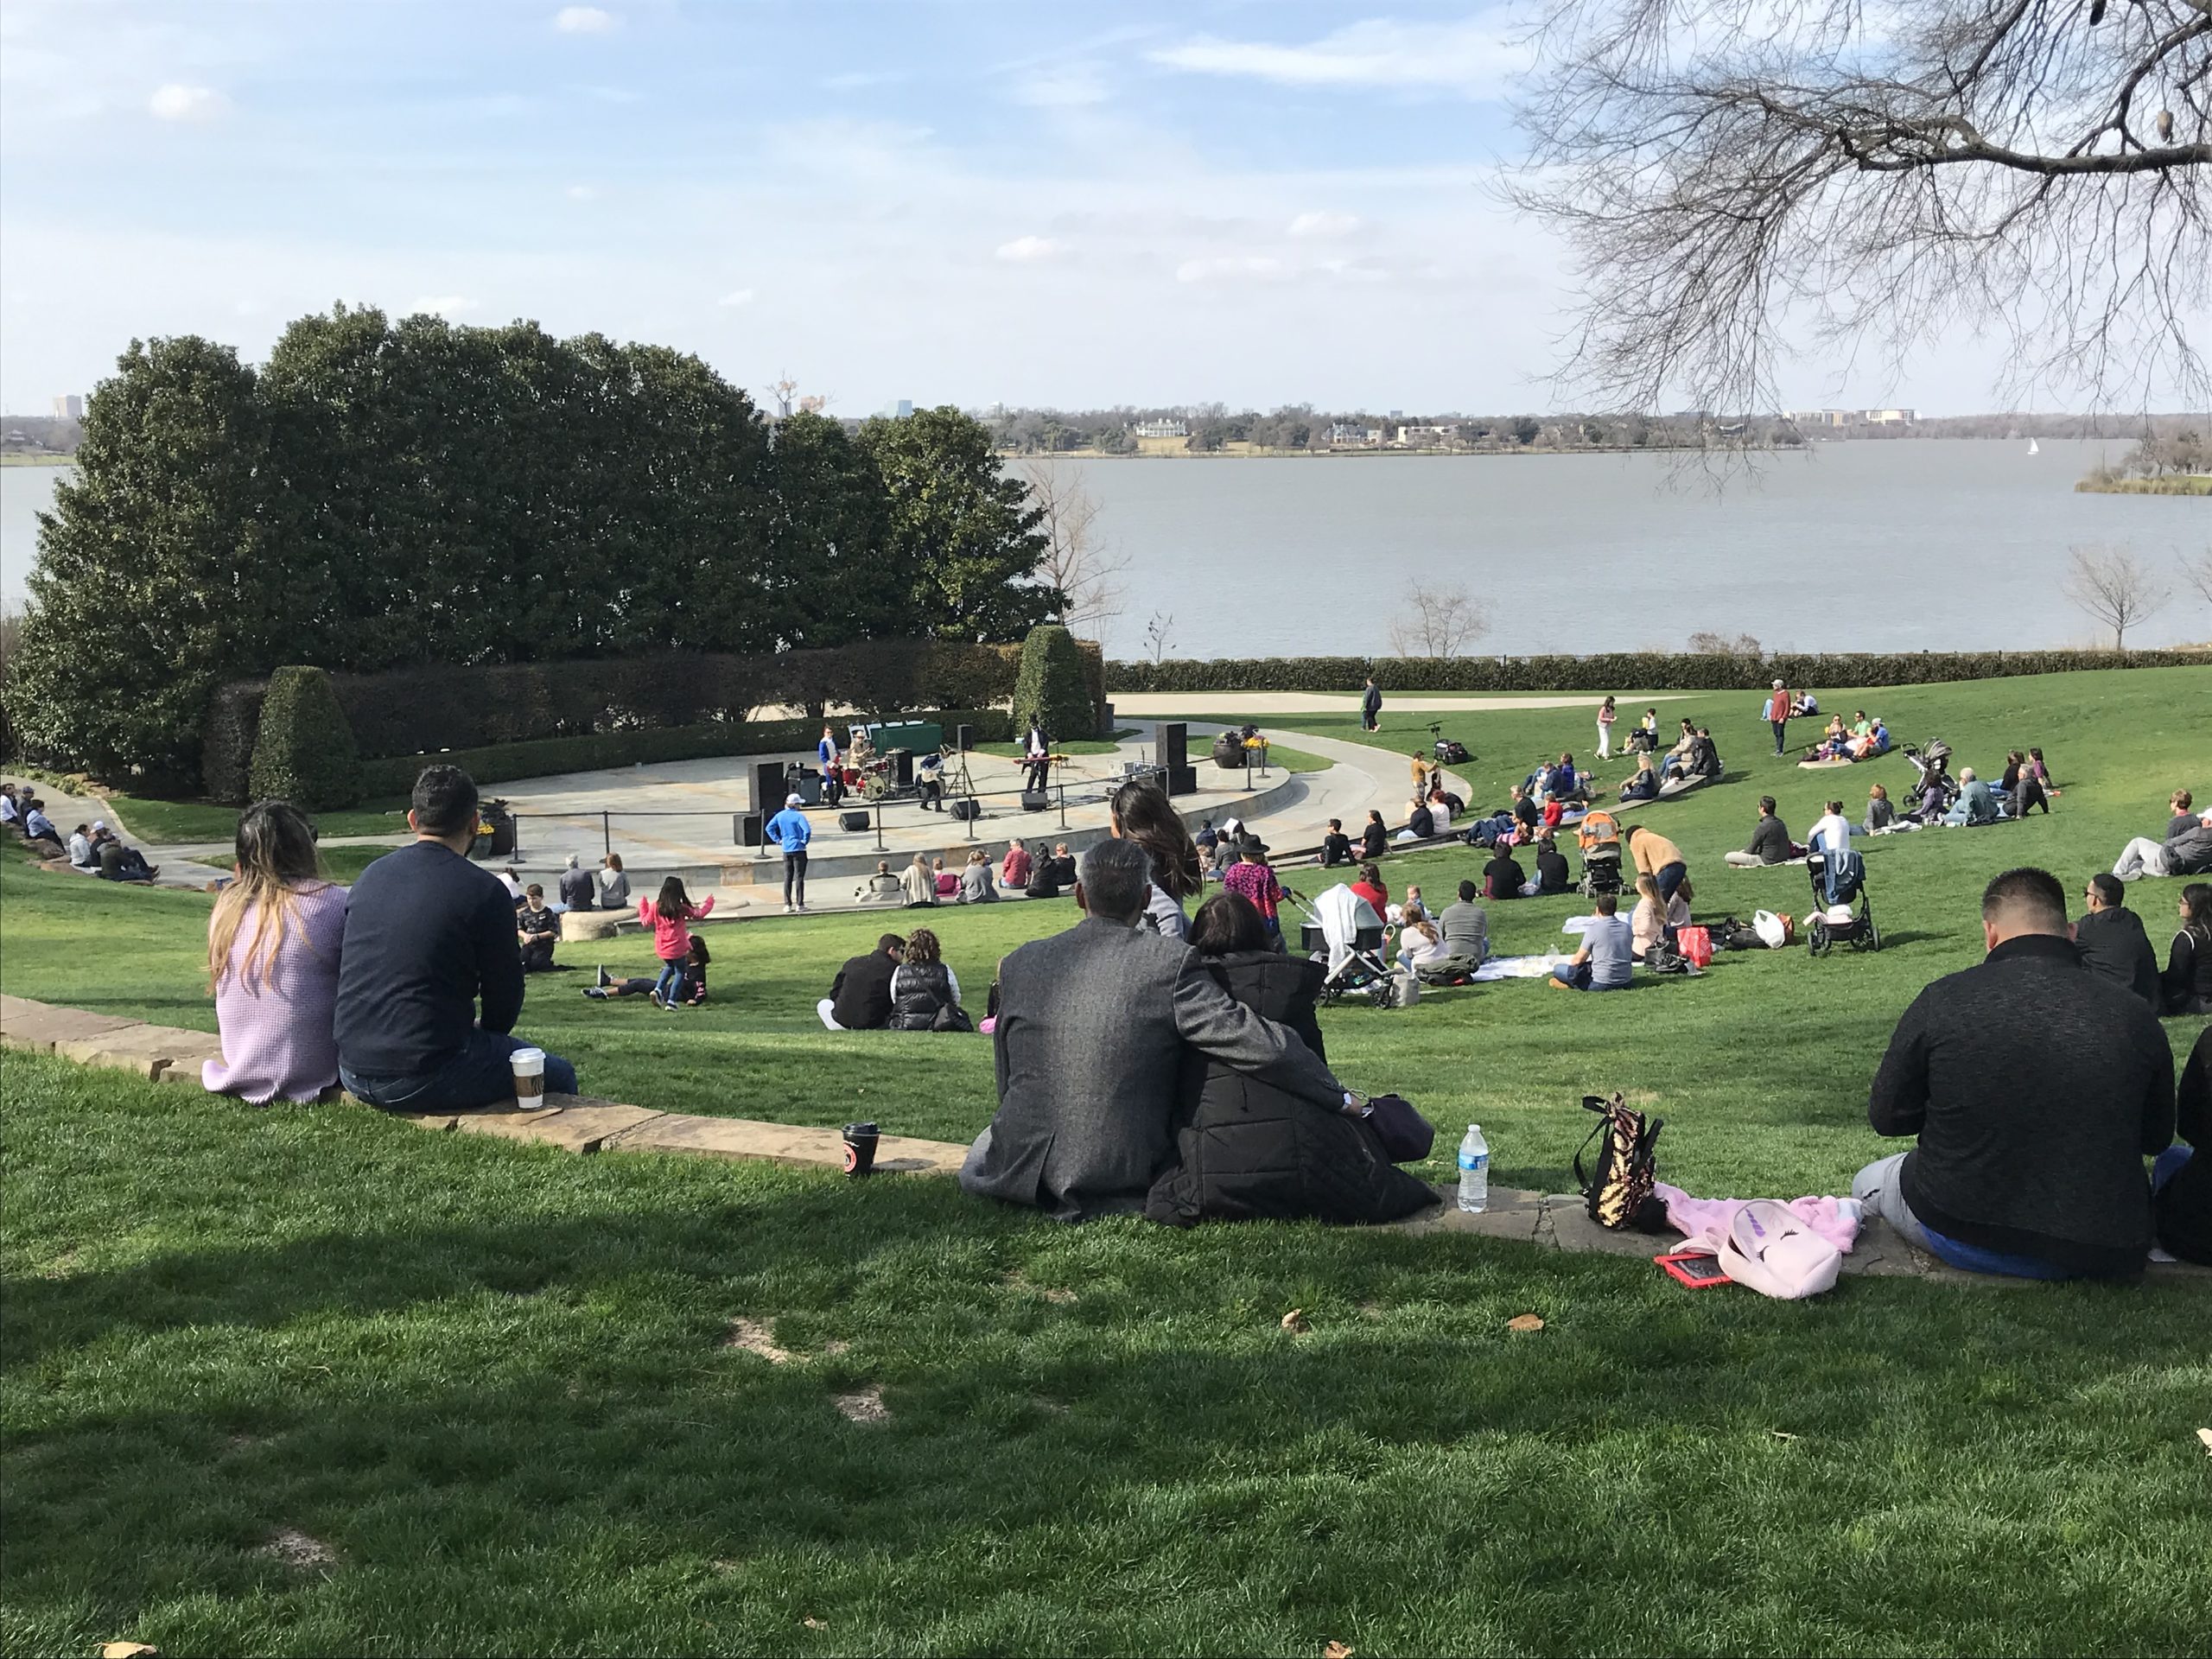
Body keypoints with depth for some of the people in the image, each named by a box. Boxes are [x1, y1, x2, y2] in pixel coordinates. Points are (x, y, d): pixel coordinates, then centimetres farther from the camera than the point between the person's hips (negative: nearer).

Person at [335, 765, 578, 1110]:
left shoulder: (369, 877, 10)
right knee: (559, 1076, 13)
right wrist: (486, 1032, 20)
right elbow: (504, 994, -4)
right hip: (425, 1078, -7)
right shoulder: (484, 891, -10)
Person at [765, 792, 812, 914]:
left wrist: (777, 840, 8)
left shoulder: (780, 816, 3)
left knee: (787, 878, 10)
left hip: (786, 850, 5)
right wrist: (805, 841, -8)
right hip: (798, 850, -5)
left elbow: (769, 828, 5)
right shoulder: (799, 816, -13)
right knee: (799, 878, 1)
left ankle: (787, 905, 10)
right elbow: (807, 830, -25)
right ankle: (799, 905, 1)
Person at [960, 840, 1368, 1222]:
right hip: (1129, 1170, -2)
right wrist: (1340, 1098, 0)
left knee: (976, 1164, 36)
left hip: (1027, 1169, 3)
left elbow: (1006, 1083, 10)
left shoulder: (1019, 964, 0)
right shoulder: (1172, 963, -11)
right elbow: (1258, 1043, -13)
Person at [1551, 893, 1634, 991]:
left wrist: (1569, 963, 17)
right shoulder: (1626, 928, 3)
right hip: (1625, 982, 6)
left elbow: (1578, 959, -7)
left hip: (1602, 984, -6)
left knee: (1558, 969, 4)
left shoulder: (1594, 929, -13)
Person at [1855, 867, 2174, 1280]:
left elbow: (1886, 1118, -5)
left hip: (1962, 1239, -1)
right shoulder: (2134, 1016, -12)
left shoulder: (1941, 1001, -15)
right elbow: (2156, 1137, 2)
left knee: (1867, 1182, 29)